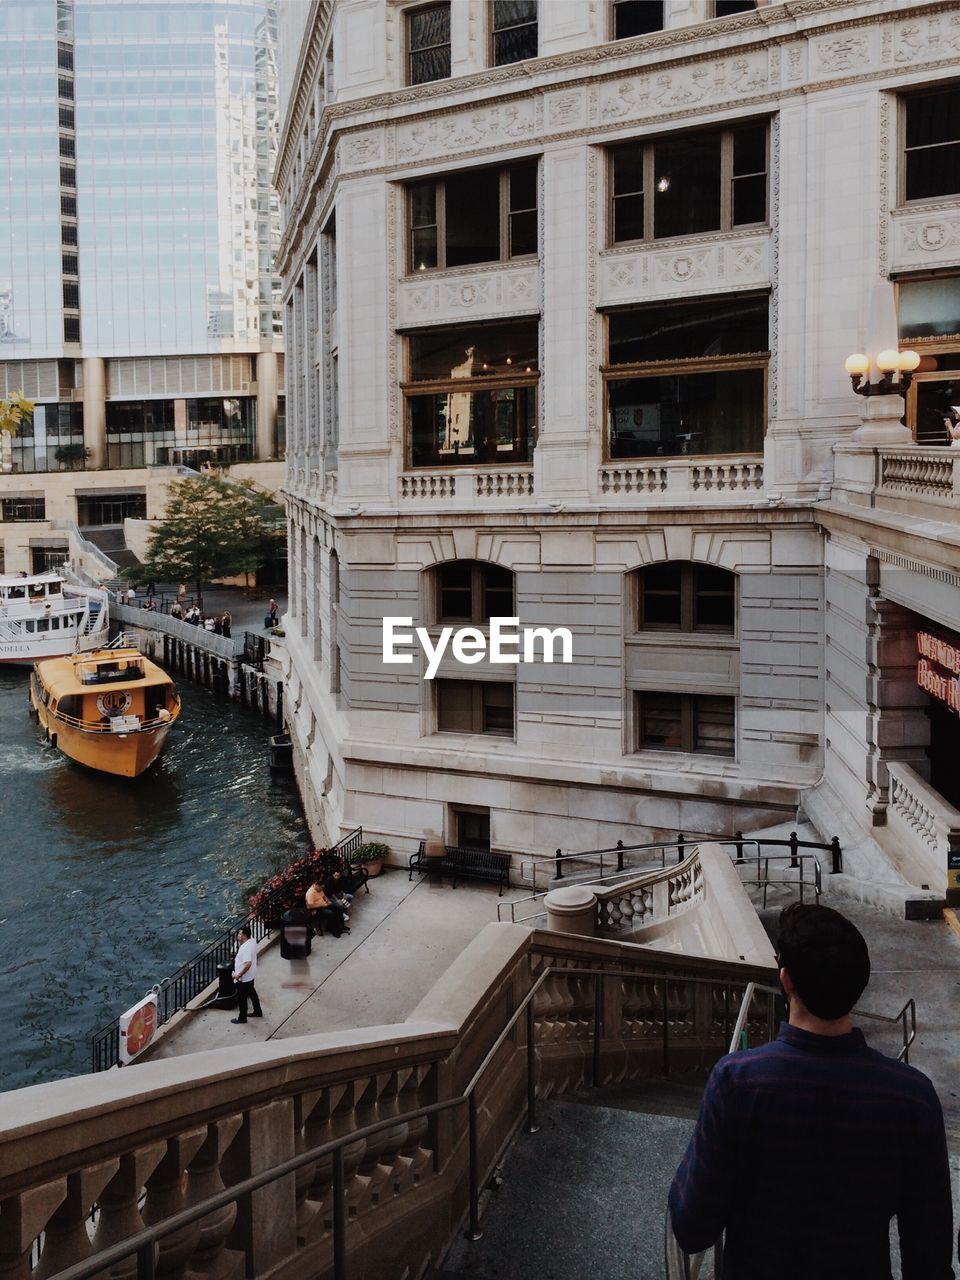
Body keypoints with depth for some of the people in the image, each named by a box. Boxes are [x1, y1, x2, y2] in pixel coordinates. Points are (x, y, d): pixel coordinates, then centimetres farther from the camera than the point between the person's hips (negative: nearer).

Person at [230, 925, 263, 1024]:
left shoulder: (246, 948, -33)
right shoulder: (252, 941, -5)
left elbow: (248, 964, -38)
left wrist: (239, 975, -27)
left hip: (243, 979, -9)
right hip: (251, 976, 9)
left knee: (242, 998, 10)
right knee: (252, 993, 26)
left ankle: (242, 1018, 26)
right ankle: (258, 1012, 42)